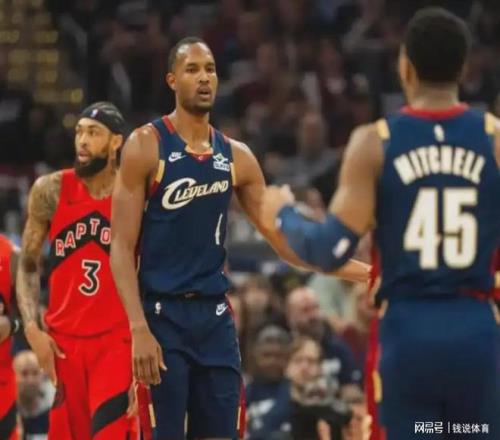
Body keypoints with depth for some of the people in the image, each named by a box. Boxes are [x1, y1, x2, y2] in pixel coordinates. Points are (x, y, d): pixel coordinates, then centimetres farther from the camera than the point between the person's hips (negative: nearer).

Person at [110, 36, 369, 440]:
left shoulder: (236, 156, 9)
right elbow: (122, 247, -10)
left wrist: (359, 272, 6)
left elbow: (283, 237, 14)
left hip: (215, 316, 5)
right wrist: (139, 328, -20)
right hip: (162, 314, -5)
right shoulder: (146, 146, -6)